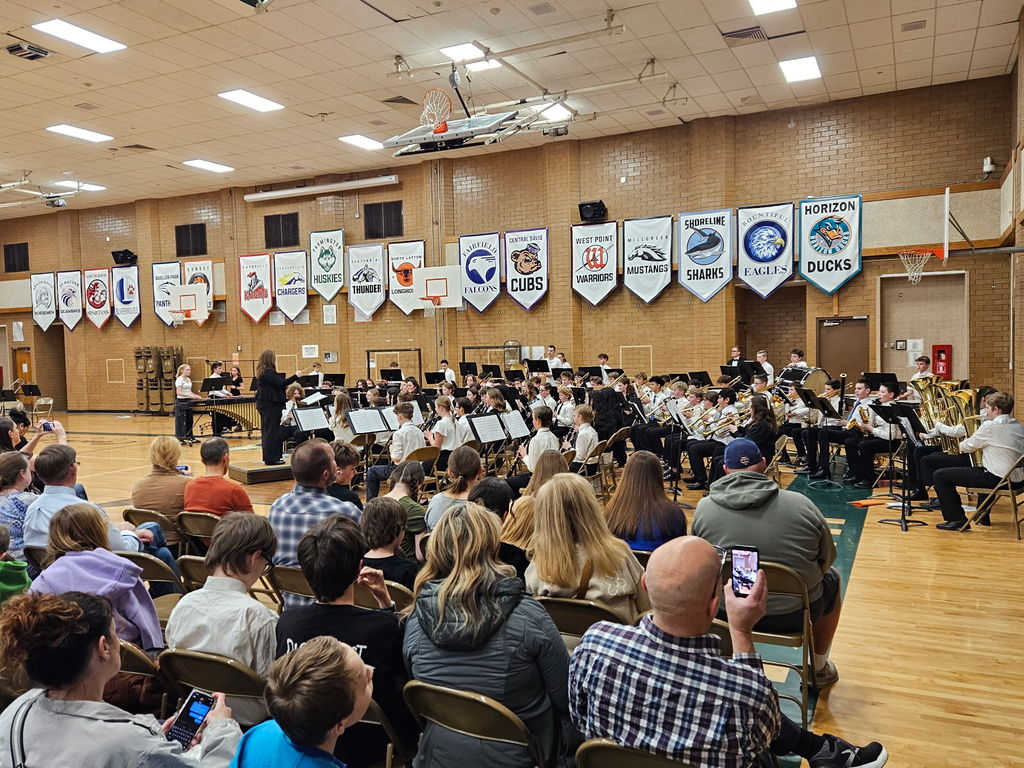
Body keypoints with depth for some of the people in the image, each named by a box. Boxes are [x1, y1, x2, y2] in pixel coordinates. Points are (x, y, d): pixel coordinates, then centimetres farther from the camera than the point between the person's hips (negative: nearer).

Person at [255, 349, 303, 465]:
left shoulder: (262, 371, 14)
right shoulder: (269, 372, -17)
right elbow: (280, 383, -24)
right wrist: (295, 376, -20)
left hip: (264, 404, 11)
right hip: (271, 405, -11)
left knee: (266, 431, 14)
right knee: (272, 431, -6)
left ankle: (268, 457, 21)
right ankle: (272, 458, -3)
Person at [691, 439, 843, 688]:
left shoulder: (704, 508, -11)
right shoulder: (801, 504, -15)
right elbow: (828, 558, -1)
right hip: (794, 613, -1)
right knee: (832, 577, 30)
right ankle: (819, 668, 43)